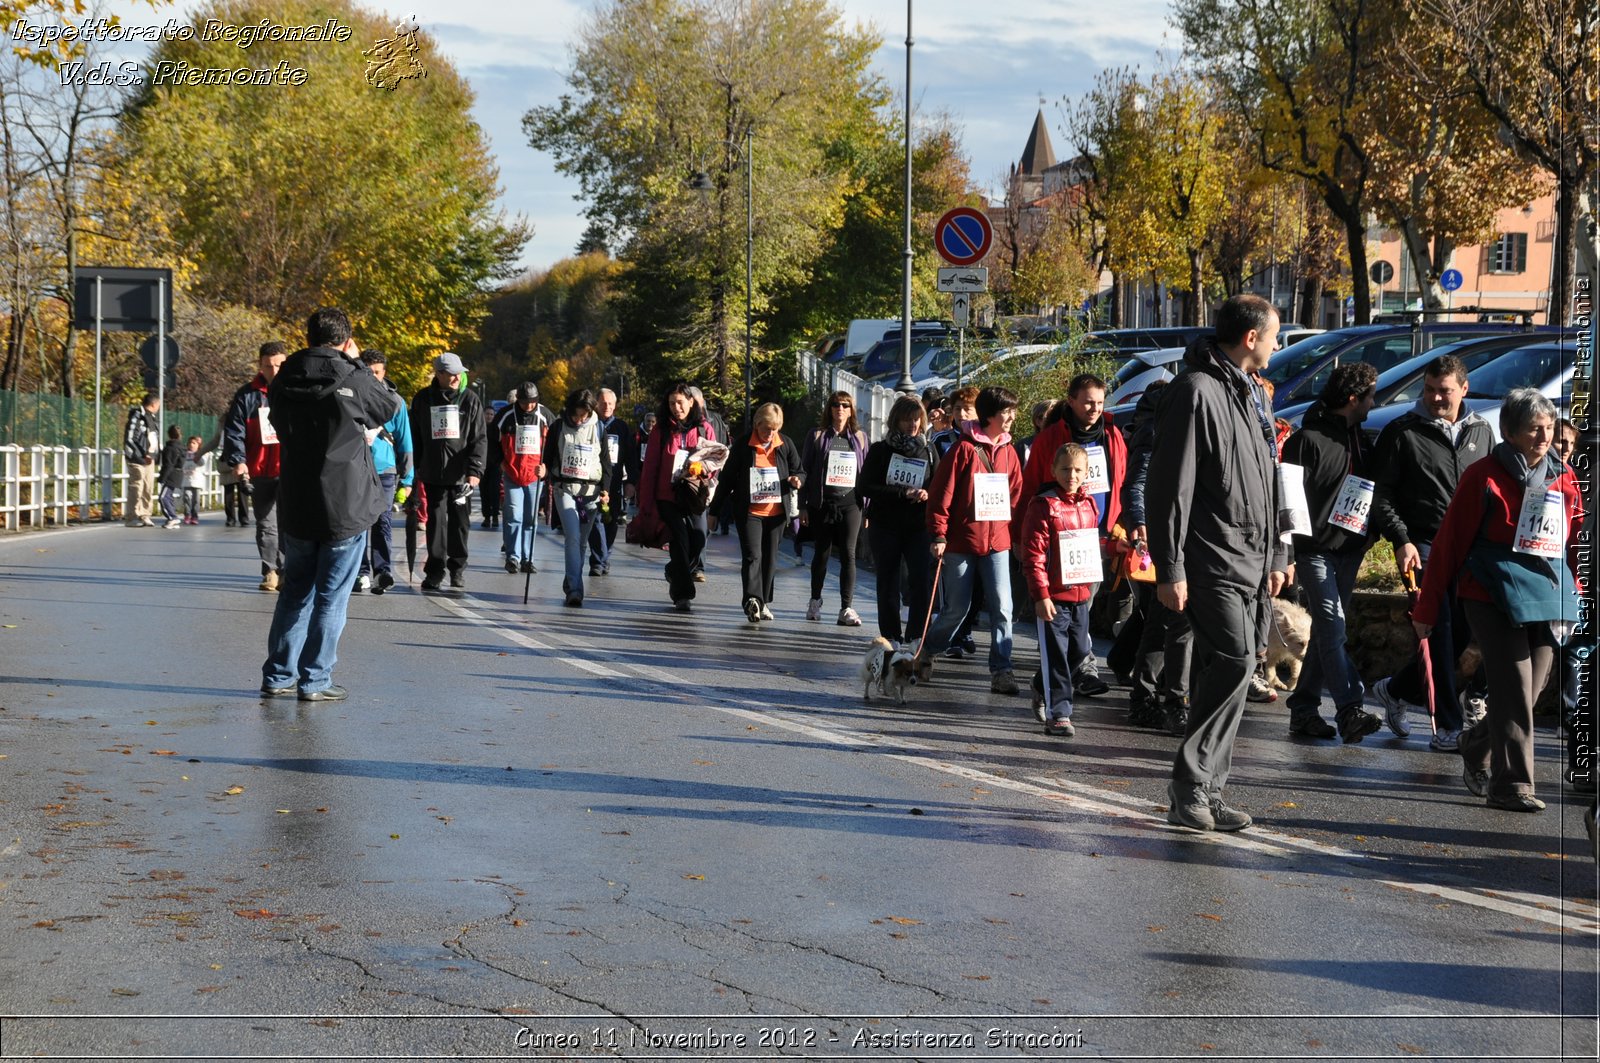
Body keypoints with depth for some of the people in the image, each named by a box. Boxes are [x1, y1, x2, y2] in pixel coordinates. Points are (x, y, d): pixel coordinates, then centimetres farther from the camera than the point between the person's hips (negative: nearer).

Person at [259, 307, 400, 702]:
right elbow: (391, 406, 5)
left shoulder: (283, 383, 1)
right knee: (332, 596, 3)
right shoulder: (353, 381, -13)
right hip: (345, 506, -4)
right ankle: (314, 680, 5)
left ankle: (278, 676, 19)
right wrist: (357, 364, 12)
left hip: (296, 506, 5)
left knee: (295, 591, 16)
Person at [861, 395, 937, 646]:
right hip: (885, 526, -1)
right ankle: (891, 636, 14)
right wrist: (902, 494, -16)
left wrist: (927, 495, -14)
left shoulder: (928, 450, 8)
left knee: (920, 581, -9)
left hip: (919, 527, 1)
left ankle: (916, 636, -5)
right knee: (888, 582, 5)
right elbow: (866, 487, -8)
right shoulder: (880, 450, 1)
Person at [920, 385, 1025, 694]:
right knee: (957, 607, 5)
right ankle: (927, 651, 29)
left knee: (1002, 607, -6)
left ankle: (1001, 671, -1)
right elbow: (942, 493, -9)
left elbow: (1016, 494, 15)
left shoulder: (1008, 451, 8)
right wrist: (939, 535, -11)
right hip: (962, 539, -4)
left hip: (997, 541, 4)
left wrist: (1013, 530, 8)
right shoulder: (964, 449, -9)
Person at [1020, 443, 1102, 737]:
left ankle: (1043, 688, 38)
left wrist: (1090, 581, 13)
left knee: (1080, 649, 16)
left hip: (1080, 593, 7)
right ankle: (1058, 713, 1)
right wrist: (1041, 595, -17)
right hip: (1052, 596, -7)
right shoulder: (1044, 505, -11)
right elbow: (1033, 555, -14)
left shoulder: (1089, 505, 9)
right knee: (1055, 655, -4)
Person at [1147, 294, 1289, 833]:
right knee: (1234, 661, -17)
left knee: (1222, 671, 8)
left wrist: (1276, 555, 23)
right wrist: (1169, 569, -18)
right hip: (1211, 561, -9)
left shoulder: (1252, 395, 20)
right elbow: (1169, 487, -15)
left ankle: (1204, 791, 12)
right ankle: (1191, 783, -9)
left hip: (1250, 564, 9)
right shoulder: (1196, 392, -11)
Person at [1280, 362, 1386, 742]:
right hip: (1316, 549, -8)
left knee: (1327, 630, 9)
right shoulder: (1309, 439, -8)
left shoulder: (1360, 440, 16)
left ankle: (1303, 708, 15)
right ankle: (1350, 710, -20)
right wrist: (1287, 553, -17)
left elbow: (1372, 491, 23)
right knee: (1332, 626, -14)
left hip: (1349, 550, 8)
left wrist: (1369, 536, 11)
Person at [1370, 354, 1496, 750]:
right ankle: (1449, 725, -1)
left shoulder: (1481, 432, 14)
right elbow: (1381, 494, -1)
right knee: (1439, 634, -8)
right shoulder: (1402, 432, 0)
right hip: (1423, 546, -5)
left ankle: (1397, 689, 24)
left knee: (1468, 633, 5)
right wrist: (1402, 540, -12)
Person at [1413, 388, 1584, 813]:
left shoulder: (1564, 479, 12)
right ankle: (1511, 784, -7)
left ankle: (1477, 748, 31)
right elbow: (1450, 542, 0)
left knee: (1528, 693, 6)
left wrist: (1574, 596, 11)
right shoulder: (1484, 475, -2)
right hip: (1496, 595, -5)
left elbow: (1576, 542, 19)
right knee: (1515, 690, -12)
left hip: (1550, 598, 5)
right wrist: (1427, 607, 0)